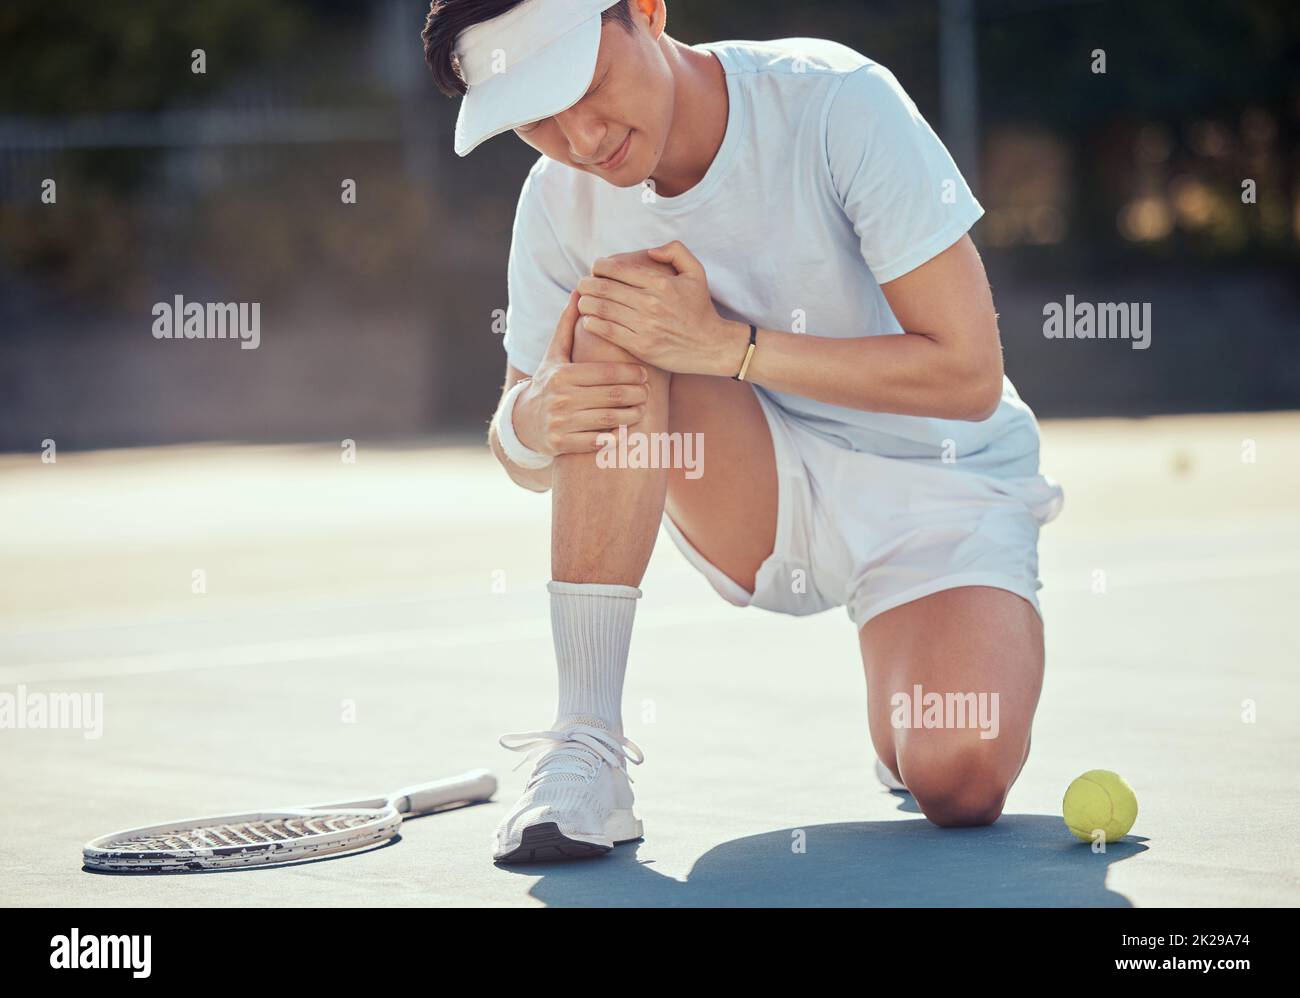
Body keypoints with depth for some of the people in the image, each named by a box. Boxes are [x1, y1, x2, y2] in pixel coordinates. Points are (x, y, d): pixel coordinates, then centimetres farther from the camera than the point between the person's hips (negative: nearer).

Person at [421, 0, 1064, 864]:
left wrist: (729, 346, -29)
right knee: (615, 323, -27)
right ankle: (586, 751, -25)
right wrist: (530, 423, -26)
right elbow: (527, 464, 0)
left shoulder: (834, 102, -22)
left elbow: (969, 375, -23)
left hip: (941, 490, -3)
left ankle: (902, 706, 10)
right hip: (766, 501, 3)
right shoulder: (561, 203, -9)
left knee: (959, 784, -30)